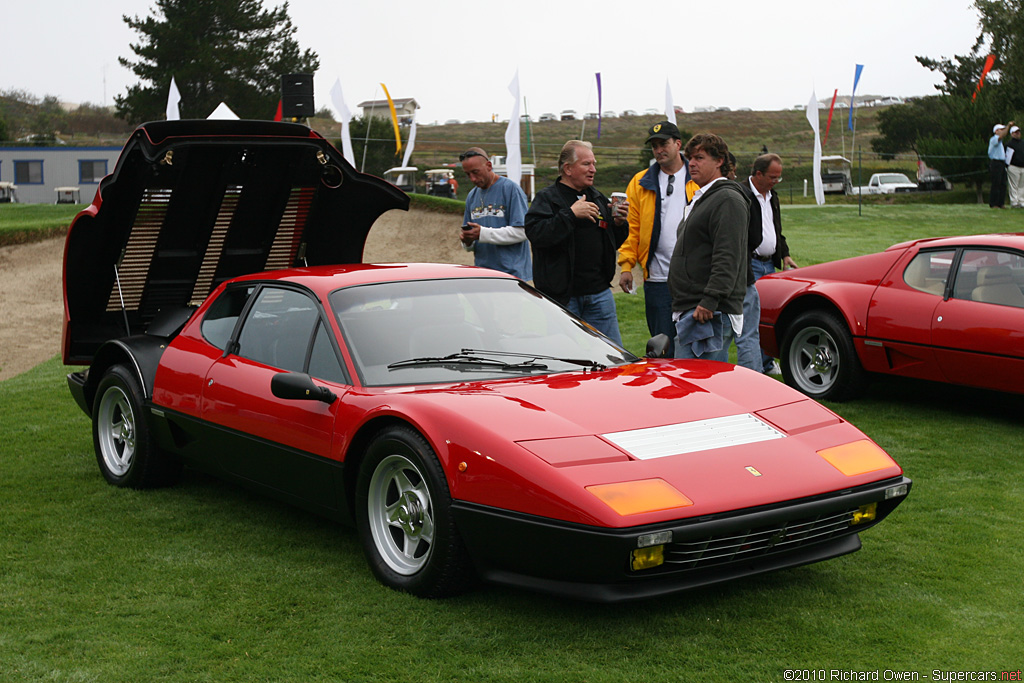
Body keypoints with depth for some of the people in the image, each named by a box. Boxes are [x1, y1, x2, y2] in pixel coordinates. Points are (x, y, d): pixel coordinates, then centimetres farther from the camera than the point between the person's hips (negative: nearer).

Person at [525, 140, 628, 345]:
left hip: (599, 292, 6)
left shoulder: (597, 198, 16)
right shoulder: (547, 198, -3)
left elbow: (613, 243, 22)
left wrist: (618, 224, 1)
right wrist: (571, 214, -23)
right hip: (562, 295, -5)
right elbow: (535, 233, -21)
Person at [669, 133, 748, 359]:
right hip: (688, 308, 11)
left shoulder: (728, 200, -10)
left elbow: (727, 258, -21)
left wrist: (710, 300, -27)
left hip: (710, 311, -11)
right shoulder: (700, 199, 23)